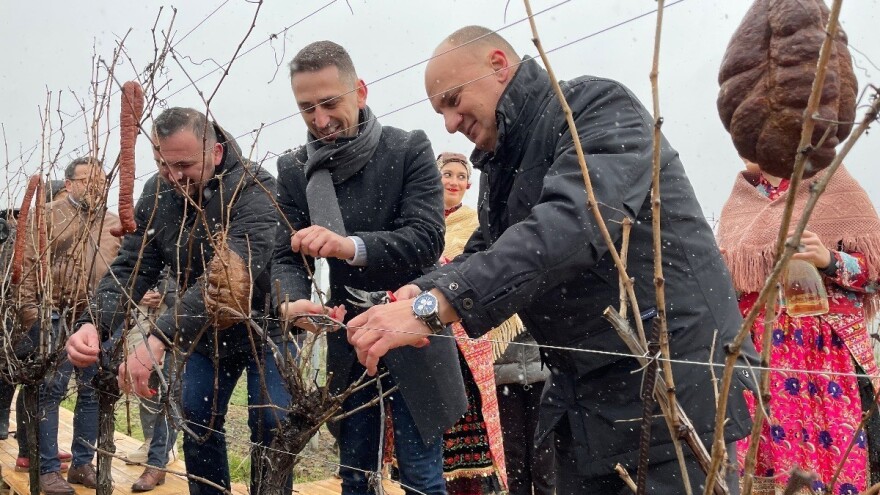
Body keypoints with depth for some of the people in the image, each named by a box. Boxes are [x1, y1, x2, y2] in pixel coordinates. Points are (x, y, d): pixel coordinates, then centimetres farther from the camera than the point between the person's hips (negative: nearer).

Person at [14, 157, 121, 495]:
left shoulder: (114, 225, 13)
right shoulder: (48, 216, 1)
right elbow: (28, 263, -4)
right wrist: (28, 308, -11)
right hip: (54, 315, -4)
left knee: (93, 391, 8)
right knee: (49, 389, -1)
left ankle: (83, 464, 19)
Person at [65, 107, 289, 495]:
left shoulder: (254, 188, -28)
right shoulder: (157, 194, -8)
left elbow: (233, 271, -40)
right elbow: (130, 267, -10)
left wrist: (161, 337, -48)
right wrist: (95, 323, -30)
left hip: (263, 324, -5)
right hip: (205, 333, 5)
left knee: (270, 426, -7)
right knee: (196, 422, 9)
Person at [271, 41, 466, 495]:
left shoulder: (409, 149, -8)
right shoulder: (294, 170, 2)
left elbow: (427, 239, -18)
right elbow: (285, 258, -3)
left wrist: (351, 246, -35)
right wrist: (291, 303, -26)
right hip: (345, 346, 3)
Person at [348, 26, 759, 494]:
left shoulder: (597, 106, -14)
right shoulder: (499, 164, 13)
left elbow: (574, 221, -30)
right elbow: (484, 253, 15)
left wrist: (435, 306, -36)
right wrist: (425, 289, -7)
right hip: (582, 400, 8)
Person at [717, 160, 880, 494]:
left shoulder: (831, 182, 1)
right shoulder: (741, 196, 14)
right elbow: (726, 276, 20)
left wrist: (829, 260, -18)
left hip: (823, 350, -3)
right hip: (755, 348, 4)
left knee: (829, 451, -5)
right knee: (756, 460, 2)